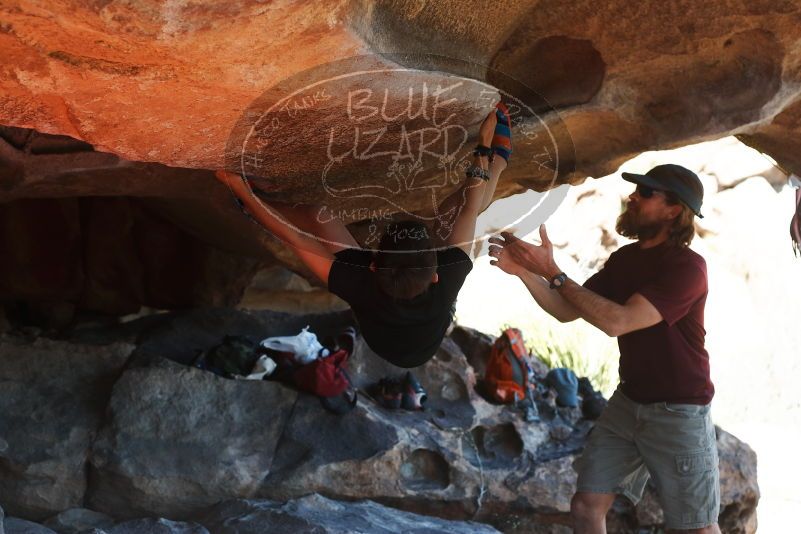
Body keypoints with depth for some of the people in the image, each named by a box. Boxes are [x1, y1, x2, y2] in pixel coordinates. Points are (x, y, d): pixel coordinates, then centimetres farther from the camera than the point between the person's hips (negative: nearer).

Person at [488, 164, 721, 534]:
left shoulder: (687, 267, -19)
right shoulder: (624, 259, 6)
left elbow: (616, 321, -27)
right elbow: (567, 311, 6)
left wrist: (554, 273, -24)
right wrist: (525, 272, -10)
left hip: (679, 412, -7)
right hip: (627, 403, 7)